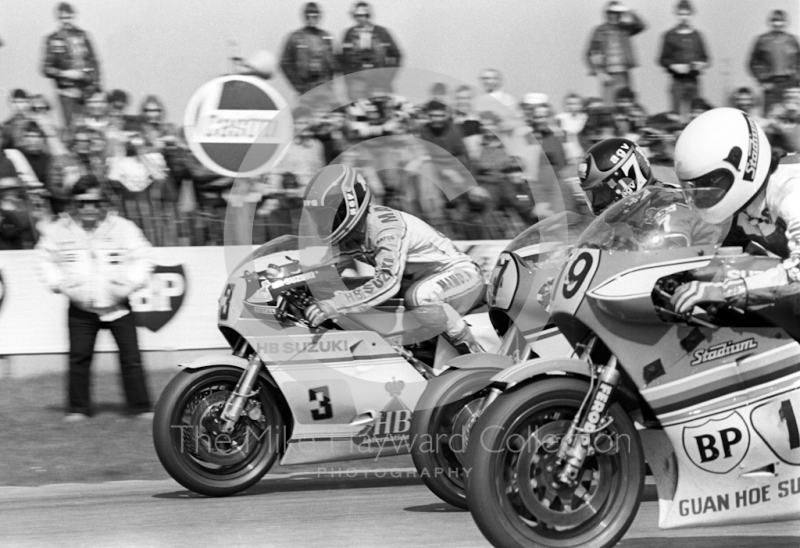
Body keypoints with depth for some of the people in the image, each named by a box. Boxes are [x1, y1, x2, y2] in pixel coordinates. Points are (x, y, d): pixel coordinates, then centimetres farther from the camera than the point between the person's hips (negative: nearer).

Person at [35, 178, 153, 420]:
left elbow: (142, 258, 1)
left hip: (118, 306, -1)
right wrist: (60, 284, -5)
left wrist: (129, 284, -11)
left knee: (131, 357, -2)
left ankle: (141, 407, 4)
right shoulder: (59, 230, -1)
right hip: (81, 307, 1)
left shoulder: (123, 228, -4)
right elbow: (46, 260, 9)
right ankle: (78, 408, 10)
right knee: (78, 357, -1)